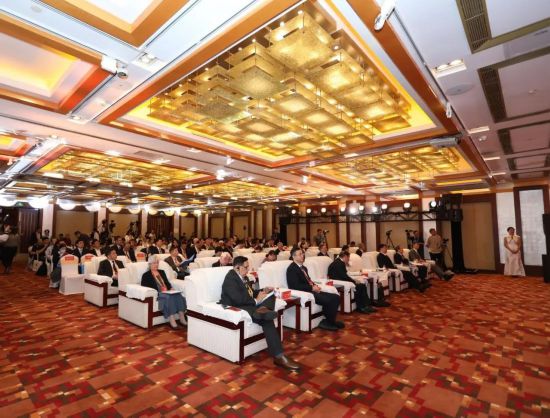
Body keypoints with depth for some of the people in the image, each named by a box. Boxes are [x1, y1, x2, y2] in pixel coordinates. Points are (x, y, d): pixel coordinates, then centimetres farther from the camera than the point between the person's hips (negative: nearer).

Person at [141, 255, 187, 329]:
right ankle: (172, 321, -40)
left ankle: (182, 319, -33)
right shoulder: (146, 275, 8)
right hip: (157, 294, -5)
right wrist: (160, 292, -16)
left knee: (178, 295, -27)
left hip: (167, 292, 5)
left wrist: (171, 289, -1)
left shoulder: (162, 272, 26)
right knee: (168, 297, -37)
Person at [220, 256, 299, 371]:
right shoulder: (230, 278, -16)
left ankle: (263, 309, -36)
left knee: (271, 295, -6)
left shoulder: (242, 276, 15)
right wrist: (256, 300, -18)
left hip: (248, 304, 11)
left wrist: (263, 291, 4)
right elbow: (238, 299, -28)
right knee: (267, 319, -30)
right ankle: (278, 356, -32)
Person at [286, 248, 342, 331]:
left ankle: (331, 321, 5)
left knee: (336, 297, -4)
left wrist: (315, 285, 2)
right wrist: (312, 288, -17)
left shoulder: (304, 267, 19)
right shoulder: (292, 269, -10)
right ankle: (326, 322, -3)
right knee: (328, 300, -24)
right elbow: (296, 286, -19)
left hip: (311, 290, 9)